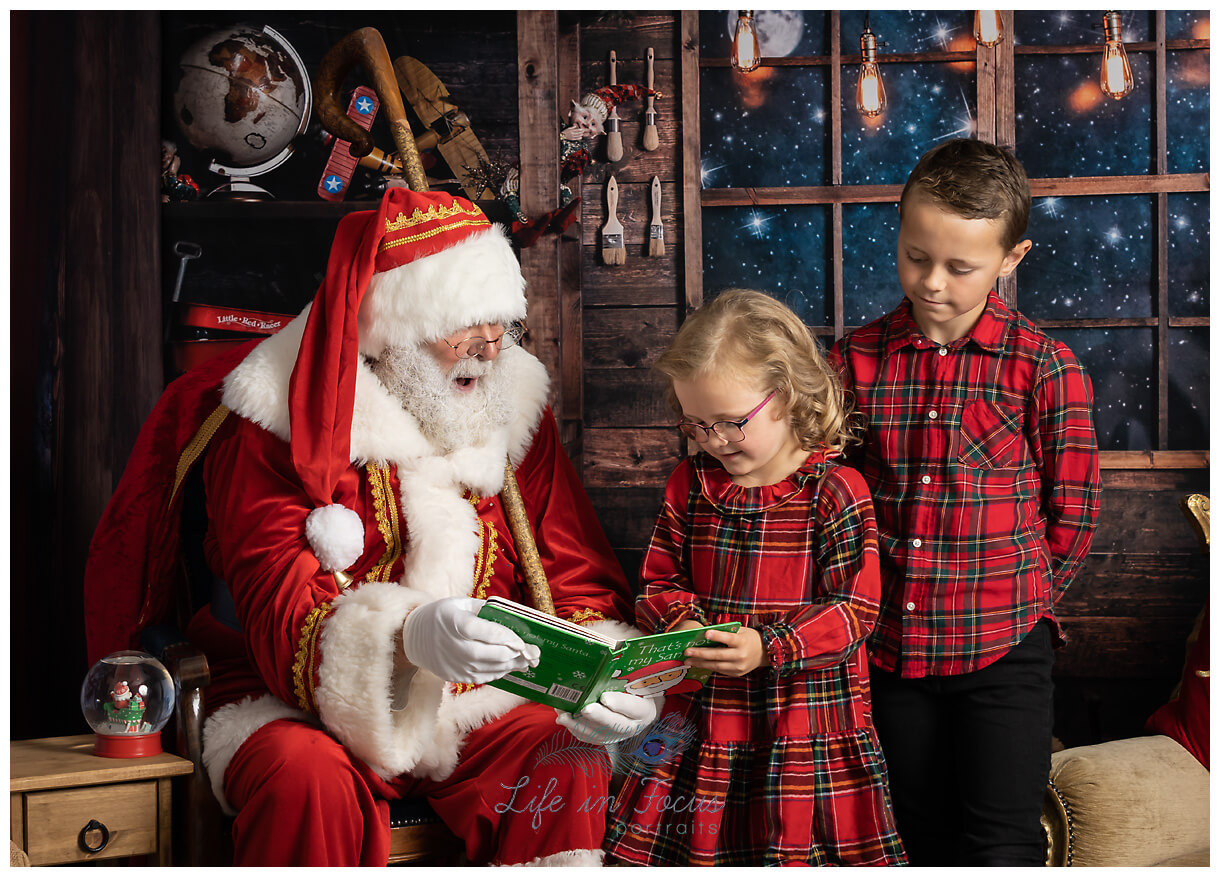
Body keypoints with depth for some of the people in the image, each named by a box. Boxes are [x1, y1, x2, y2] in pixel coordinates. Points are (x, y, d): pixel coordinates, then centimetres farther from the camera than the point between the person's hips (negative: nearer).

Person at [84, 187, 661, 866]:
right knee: (309, 782, -35)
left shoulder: (514, 408, 4)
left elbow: (581, 580, 6)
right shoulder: (281, 422, -11)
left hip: (470, 707, 4)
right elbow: (280, 619, -22)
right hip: (301, 711, -3)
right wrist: (407, 636, -44)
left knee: (570, 766, -25)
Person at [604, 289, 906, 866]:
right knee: (692, 847, 7)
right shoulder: (689, 484, 6)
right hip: (702, 723, 4)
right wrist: (681, 623, -10)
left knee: (794, 849, 1)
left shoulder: (835, 492, -9)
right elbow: (660, 581, 12)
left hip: (808, 726, -4)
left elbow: (854, 609, -11)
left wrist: (768, 648, -23)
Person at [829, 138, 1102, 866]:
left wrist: (1017, 601, 3)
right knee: (924, 840, 15)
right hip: (891, 647, 3)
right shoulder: (856, 358, 1)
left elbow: (1074, 512, -1)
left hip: (1002, 650, -3)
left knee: (1003, 846, -1)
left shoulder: (1044, 367, -8)